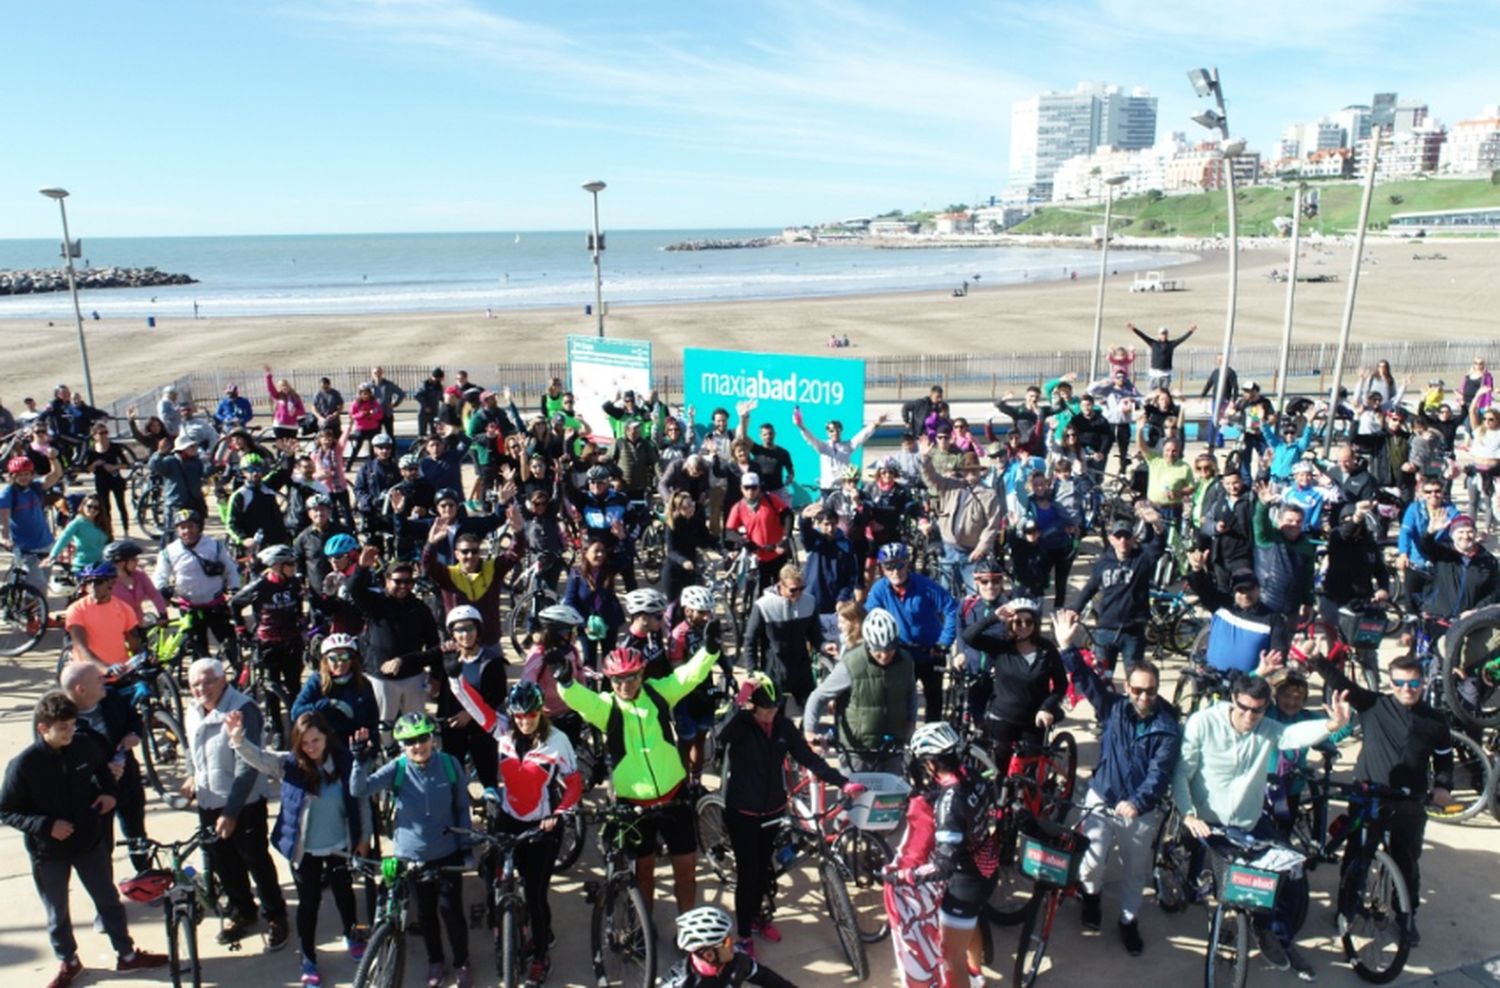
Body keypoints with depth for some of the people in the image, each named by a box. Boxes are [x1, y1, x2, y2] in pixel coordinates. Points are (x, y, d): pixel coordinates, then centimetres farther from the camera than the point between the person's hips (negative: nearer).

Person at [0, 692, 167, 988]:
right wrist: (46, 825, -24)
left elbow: (103, 769, 12)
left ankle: (126, 954, 30)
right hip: (48, 852, -3)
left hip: (90, 841, 3)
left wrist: (109, 792, -6)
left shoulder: (84, 746, -11)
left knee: (109, 900, 14)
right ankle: (68, 963, 38)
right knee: (57, 913, 16)